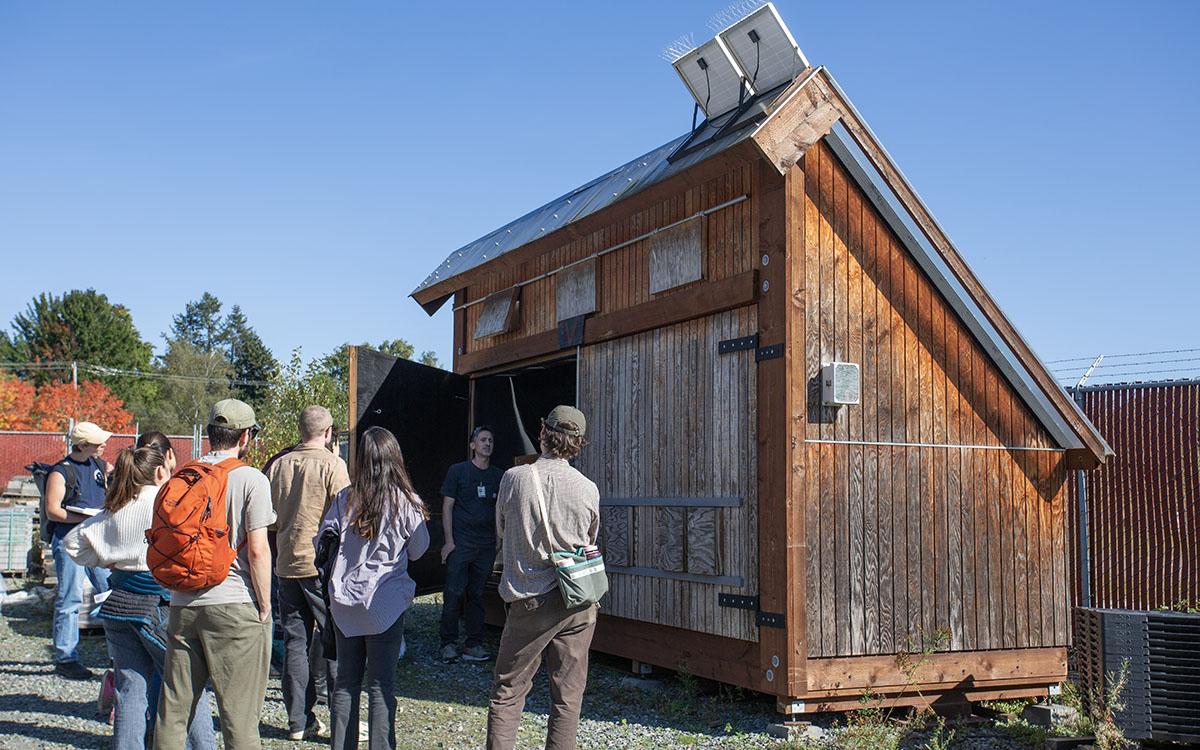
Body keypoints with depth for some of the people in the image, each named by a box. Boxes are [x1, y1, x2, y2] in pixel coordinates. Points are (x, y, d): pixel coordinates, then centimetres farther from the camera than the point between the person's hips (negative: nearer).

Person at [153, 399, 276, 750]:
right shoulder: (250, 479, -7)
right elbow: (257, 550, -11)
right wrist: (265, 607, -3)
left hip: (183, 605, 5)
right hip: (234, 606, -5)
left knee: (173, 709, 13)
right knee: (239, 715, 1)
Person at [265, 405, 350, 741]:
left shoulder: (278, 465, 6)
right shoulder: (332, 464, -9)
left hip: (286, 564, 5)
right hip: (322, 564, -5)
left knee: (295, 643, 9)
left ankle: (299, 722, 13)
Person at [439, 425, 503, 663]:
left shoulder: (498, 476, 11)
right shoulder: (457, 471, 0)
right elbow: (447, 507, -1)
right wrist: (449, 541, -7)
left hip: (486, 545, 3)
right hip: (460, 543, -3)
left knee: (477, 595, 8)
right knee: (454, 593, -4)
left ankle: (474, 644, 13)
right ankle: (448, 643, 6)